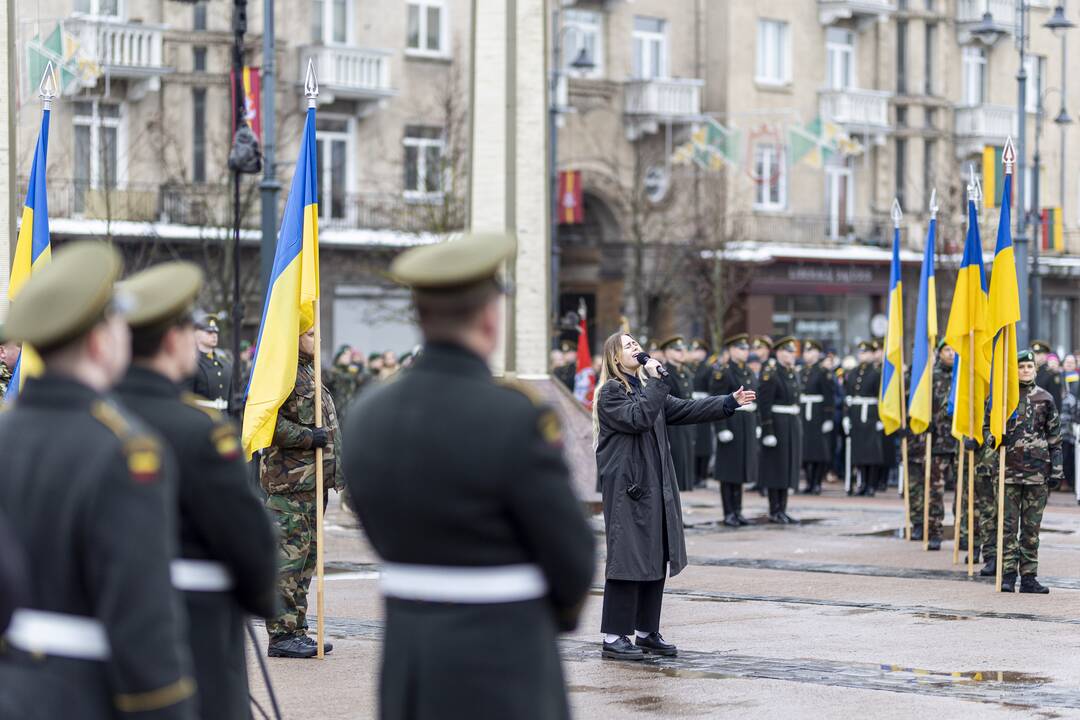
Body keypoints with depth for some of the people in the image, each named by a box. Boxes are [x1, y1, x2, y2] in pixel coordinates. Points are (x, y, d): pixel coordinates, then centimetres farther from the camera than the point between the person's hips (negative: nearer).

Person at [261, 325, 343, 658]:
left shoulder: (309, 373, 20)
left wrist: (334, 471, 21)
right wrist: (309, 437, -20)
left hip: (313, 480, 10)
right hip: (290, 482, -10)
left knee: (306, 557, 13)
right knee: (288, 556, -8)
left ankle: (296, 630, 19)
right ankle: (281, 634, -6)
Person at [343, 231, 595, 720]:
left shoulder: (368, 416, 1)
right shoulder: (518, 420, -19)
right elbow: (573, 560, -11)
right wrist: (559, 606, 10)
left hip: (407, 660, 6)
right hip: (500, 669, -6)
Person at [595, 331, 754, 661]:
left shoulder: (647, 389, 18)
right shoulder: (611, 392, -7)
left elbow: (685, 410, 13)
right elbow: (638, 417, -22)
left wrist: (731, 401, 6)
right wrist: (656, 381, -18)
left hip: (656, 486, 8)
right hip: (627, 488, -8)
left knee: (656, 559, 9)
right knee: (629, 559, -8)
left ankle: (647, 633, 17)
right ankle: (614, 637, -3)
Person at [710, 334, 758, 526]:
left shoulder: (750, 373, 14)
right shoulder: (722, 373, -9)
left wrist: (756, 425, 15)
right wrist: (722, 429, -20)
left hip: (748, 425, 7)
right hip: (731, 423, -7)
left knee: (742, 468, 10)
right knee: (729, 470, -2)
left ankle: (738, 511, 16)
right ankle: (729, 514, 2)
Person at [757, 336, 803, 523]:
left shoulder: (794, 373, 13)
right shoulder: (770, 374, -12)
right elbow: (764, 404, -16)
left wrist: (798, 426, 17)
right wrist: (767, 431, -20)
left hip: (793, 425, 8)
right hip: (777, 424, -8)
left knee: (788, 467, 9)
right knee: (776, 467, -4)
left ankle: (782, 509, 13)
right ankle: (774, 511, 1)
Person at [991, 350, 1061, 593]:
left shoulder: (1045, 399, 8)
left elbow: (1054, 437, 10)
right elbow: (988, 427, 9)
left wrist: (1056, 470, 4)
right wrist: (993, 438, -14)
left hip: (1037, 471, 1)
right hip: (1009, 470, -1)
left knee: (1032, 527, 4)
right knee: (1008, 525, -2)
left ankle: (1029, 576, 9)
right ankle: (1008, 575, 3)